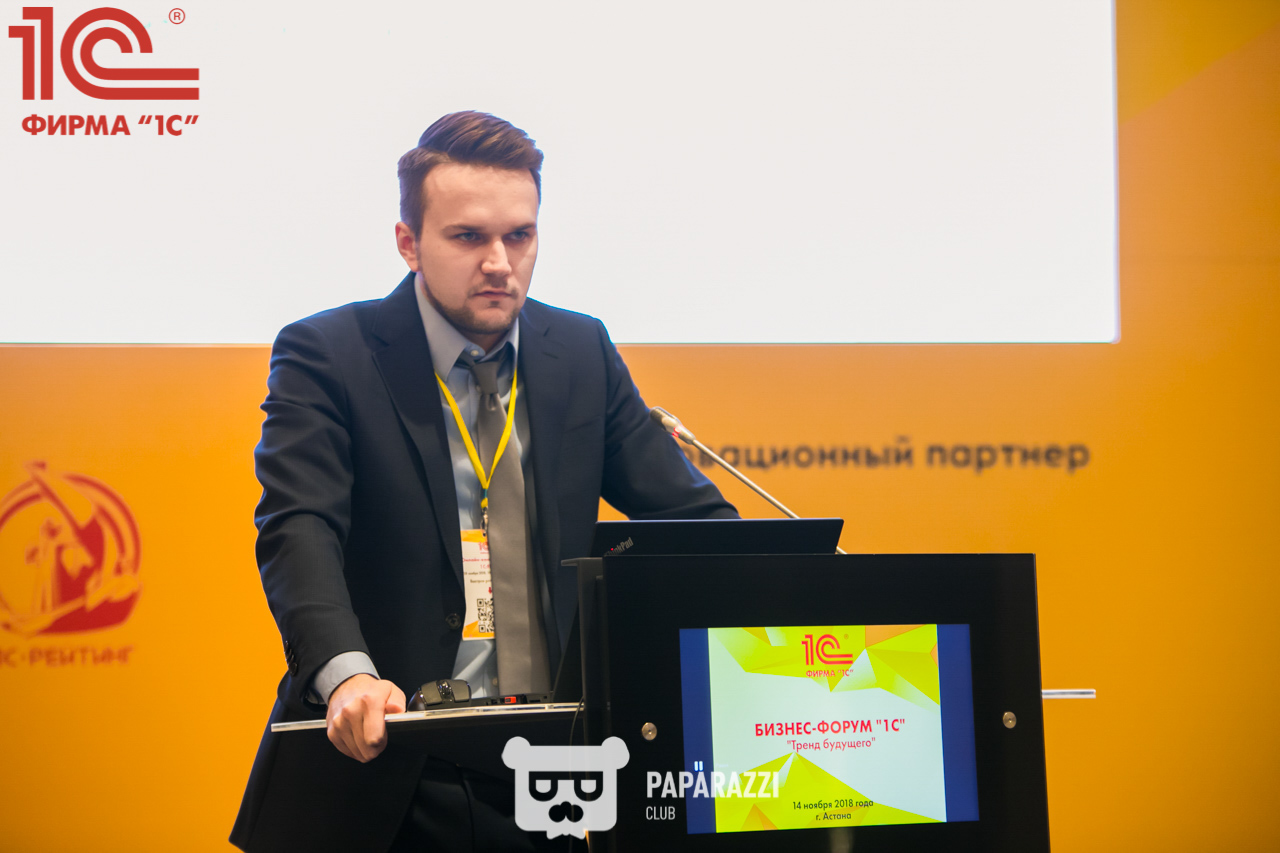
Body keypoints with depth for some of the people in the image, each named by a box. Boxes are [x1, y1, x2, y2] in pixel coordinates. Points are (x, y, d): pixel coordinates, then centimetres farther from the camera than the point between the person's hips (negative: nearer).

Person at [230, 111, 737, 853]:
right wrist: (348, 674, -34)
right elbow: (299, 531, -16)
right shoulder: (326, 356, -3)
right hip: (378, 773, -3)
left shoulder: (583, 353, 10)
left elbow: (688, 513, 10)